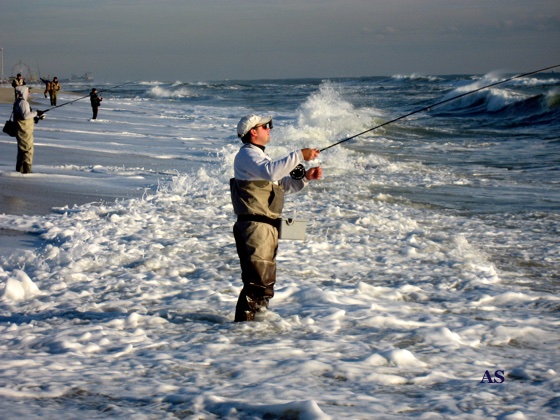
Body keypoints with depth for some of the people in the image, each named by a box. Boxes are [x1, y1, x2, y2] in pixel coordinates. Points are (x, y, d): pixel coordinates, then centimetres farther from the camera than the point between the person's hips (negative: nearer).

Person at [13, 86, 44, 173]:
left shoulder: (18, 102, 17)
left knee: (22, 149, 17)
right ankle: (26, 169, -5)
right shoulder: (23, 102, -16)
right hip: (25, 131, -10)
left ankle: (20, 169, 23)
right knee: (28, 149, -6)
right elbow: (25, 115, -27)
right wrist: (36, 113, -18)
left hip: (21, 130, 10)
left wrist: (35, 118, 15)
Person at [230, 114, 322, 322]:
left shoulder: (258, 155, 24)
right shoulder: (247, 154, -10)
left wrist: (305, 177, 7)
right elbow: (271, 172, -31)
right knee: (257, 277, -13)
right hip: (254, 225, -11)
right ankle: (244, 318, -10)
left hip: (267, 226, 11)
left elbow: (282, 184, 24)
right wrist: (299, 156, -29)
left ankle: (258, 316, 27)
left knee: (266, 278, 17)